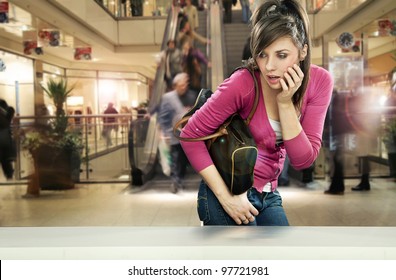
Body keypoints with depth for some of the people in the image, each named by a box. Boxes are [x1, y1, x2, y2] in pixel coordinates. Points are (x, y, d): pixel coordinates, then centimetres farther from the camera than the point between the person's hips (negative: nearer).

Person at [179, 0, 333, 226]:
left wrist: (285, 103, -25)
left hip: (269, 196, 5)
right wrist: (225, 196, -19)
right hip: (229, 193, -5)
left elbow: (303, 160, -14)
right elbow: (190, 135, -17)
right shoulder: (243, 83, -23)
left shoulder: (319, 82, -11)